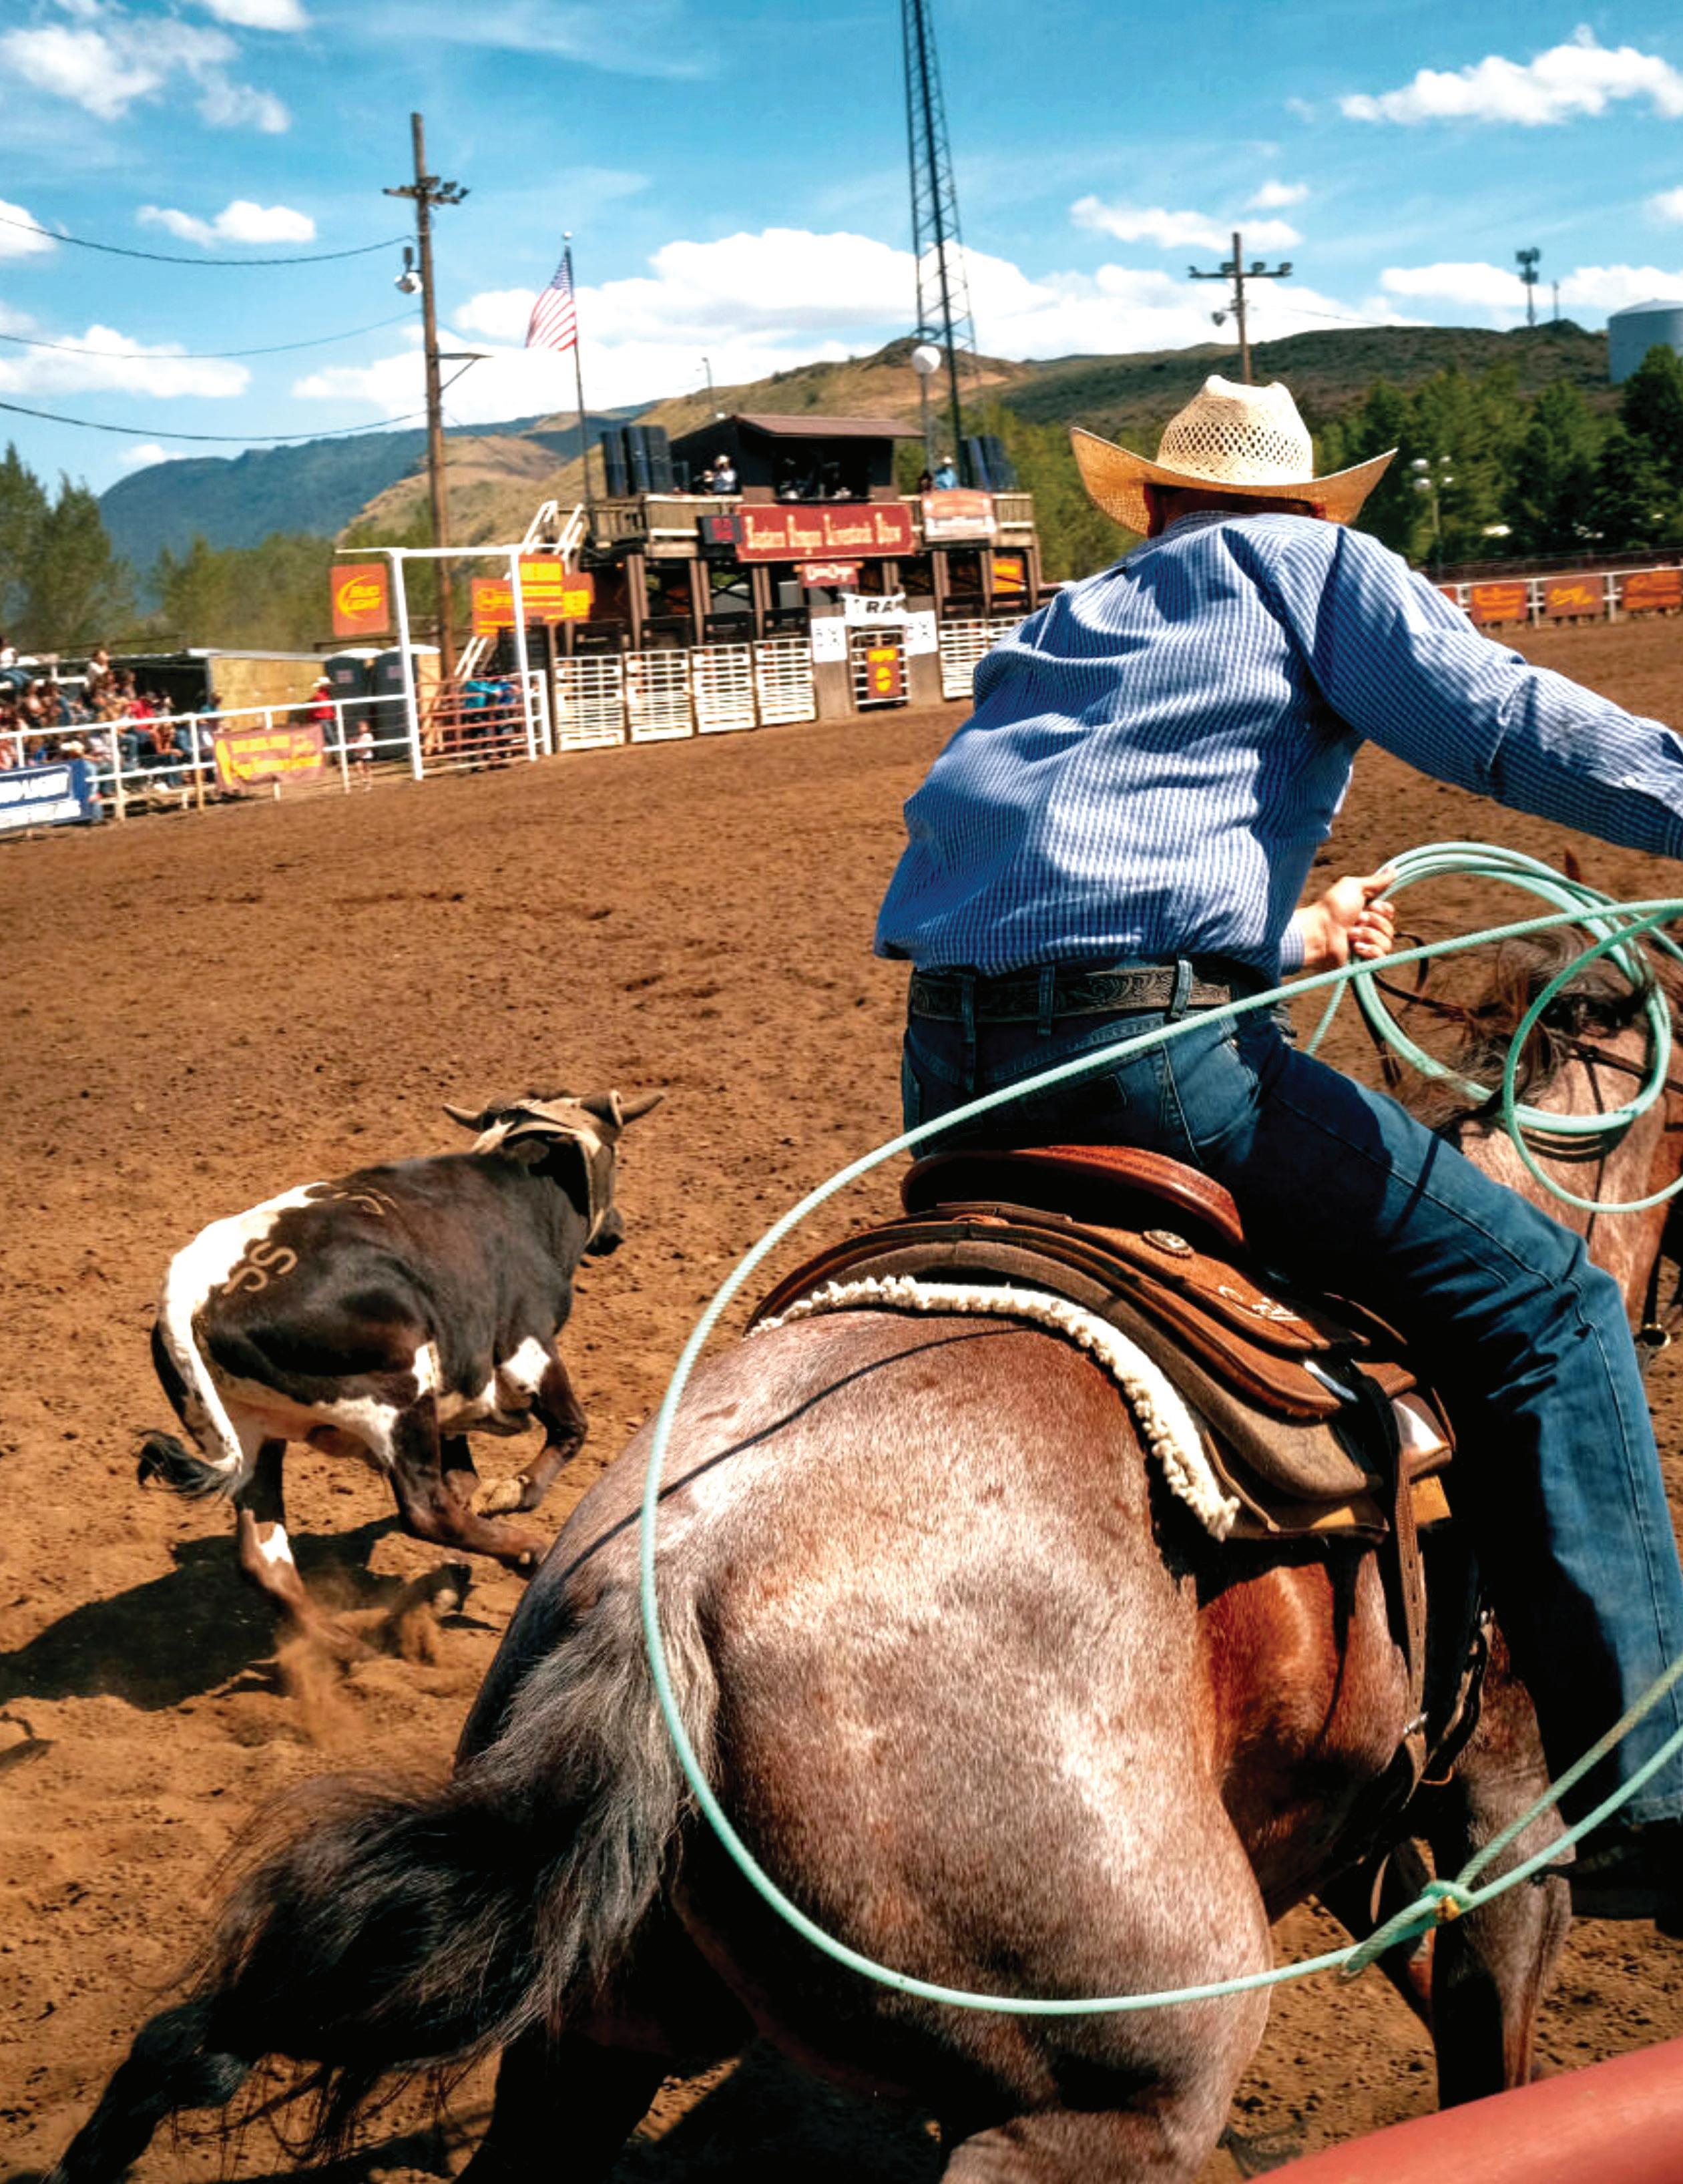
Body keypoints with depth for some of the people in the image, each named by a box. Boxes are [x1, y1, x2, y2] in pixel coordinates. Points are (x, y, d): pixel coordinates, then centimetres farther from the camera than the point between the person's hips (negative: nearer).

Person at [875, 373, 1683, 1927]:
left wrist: (1286, 942, 45)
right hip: (1142, 1042, -7)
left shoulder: (1065, 624, 34)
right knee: (1538, 1299, 0)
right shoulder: (1308, 562, 15)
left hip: (946, 1068, 8)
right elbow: (1492, 717, -2)